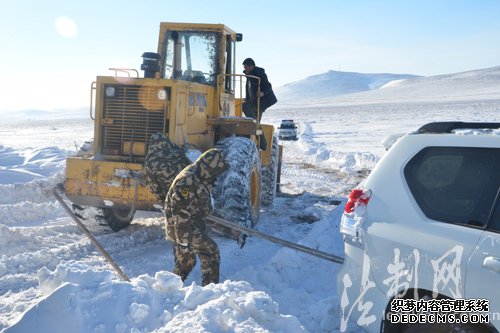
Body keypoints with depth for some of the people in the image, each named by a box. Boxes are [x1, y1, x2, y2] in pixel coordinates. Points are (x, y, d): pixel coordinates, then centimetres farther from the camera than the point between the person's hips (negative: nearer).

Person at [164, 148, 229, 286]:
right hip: (183, 228, -10)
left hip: (193, 226, 10)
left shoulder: (199, 178, 10)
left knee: (186, 261, 17)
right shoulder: (187, 181, -25)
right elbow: (180, 213, -27)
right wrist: (183, 239, -25)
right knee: (211, 251, -8)